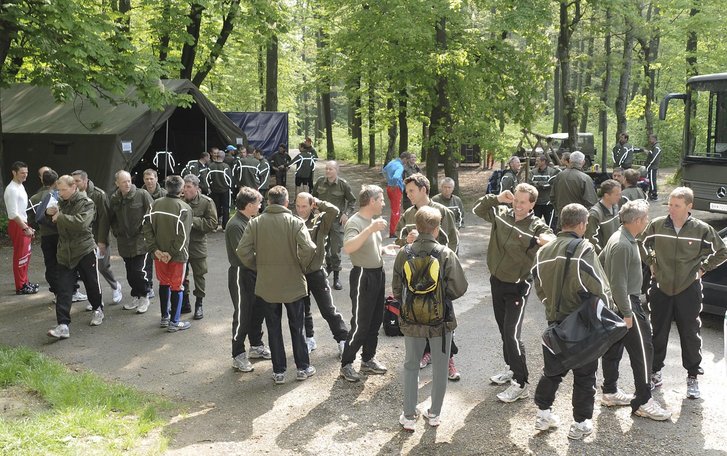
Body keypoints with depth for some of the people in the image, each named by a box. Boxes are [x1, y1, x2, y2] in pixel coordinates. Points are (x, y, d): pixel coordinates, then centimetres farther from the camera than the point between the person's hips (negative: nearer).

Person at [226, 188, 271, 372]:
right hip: (241, 275, -9)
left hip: (253, 273, 9)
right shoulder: (235, 225, -20)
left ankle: (256, 346, 35)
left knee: (258, 310, 18)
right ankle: (238, 356, 10)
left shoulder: (249, 221, 9)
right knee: (242, 316, -1)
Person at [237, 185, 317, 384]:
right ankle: (303, 368, 23)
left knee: (273, 328, 12)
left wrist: (257, 267, 6)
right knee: (297, 327, 14)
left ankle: (278, 371, 17)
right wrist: (301, 266, -4)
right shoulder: (295, 222, -11)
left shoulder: (255, 223, -5)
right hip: (293, 284, -1)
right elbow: (308, 249, -22)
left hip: (267, 285, 1)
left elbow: (243, 251, -10)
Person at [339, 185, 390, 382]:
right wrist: (371, 229, -40)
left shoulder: (373, 220, 9)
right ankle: (346, 364, 9)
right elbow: (348, 247, -37)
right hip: (363, 276, -9)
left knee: (375, 322, 16)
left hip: (378, 274, 9)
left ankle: (368, 360, 29)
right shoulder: (355, 222, -18)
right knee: (360, 324, -4)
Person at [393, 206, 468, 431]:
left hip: (412, 320, 1)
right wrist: (442, 297, 6)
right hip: (441, 320, -1)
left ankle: (409, 416, 22)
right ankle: (435, 413, 29)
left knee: (411, 366, 17)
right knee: (439, 368, 17)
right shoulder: (446, 254, -15)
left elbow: (396, 290, -3)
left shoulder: (403, 254, -10)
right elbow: (459, 288, -13)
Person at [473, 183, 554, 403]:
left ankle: (520, 384, -1)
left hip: (517, 286, -6)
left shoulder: (537, 226, -16)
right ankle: (511, 368, 36)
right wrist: (496, 198, -8)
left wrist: (543, 241, -54)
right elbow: (478, 210, 7)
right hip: (496, 281, 6)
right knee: (503, 329, 19)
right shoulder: (502, 213, -1)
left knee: (512, 333, -10)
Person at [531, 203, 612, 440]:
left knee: (552, 369, 20)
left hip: (554, 320, 5)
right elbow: (599, 288, -17)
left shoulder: (544, 251, 1)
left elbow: (539, 287, 9)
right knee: (584, 374, 10)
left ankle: (543, 414, 27)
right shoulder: (584, 250, -17)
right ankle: (581, 423, 18)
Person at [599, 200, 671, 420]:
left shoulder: (618, 237, 9)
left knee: (613, 348, 16)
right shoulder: (623, 245, -22)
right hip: (626, 303, -10)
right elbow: (619, 283, -24)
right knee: (642, 350, -4)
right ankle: (643, 402, 3)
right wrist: (627, 313, -22)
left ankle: (610, 392, 27)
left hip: (615, 303, 10)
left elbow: (600, 262, 20)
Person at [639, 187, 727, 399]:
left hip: (688, 289, -1)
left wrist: (703, 268, 1)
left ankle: (693, 377, 21)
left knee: (690, 335, 7)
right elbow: (640, 243, 14)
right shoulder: (657, 225, -5)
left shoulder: (702, 229, -8)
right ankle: (655, 373, 25)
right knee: (658, 333, 11)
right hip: (661, 288, 2)